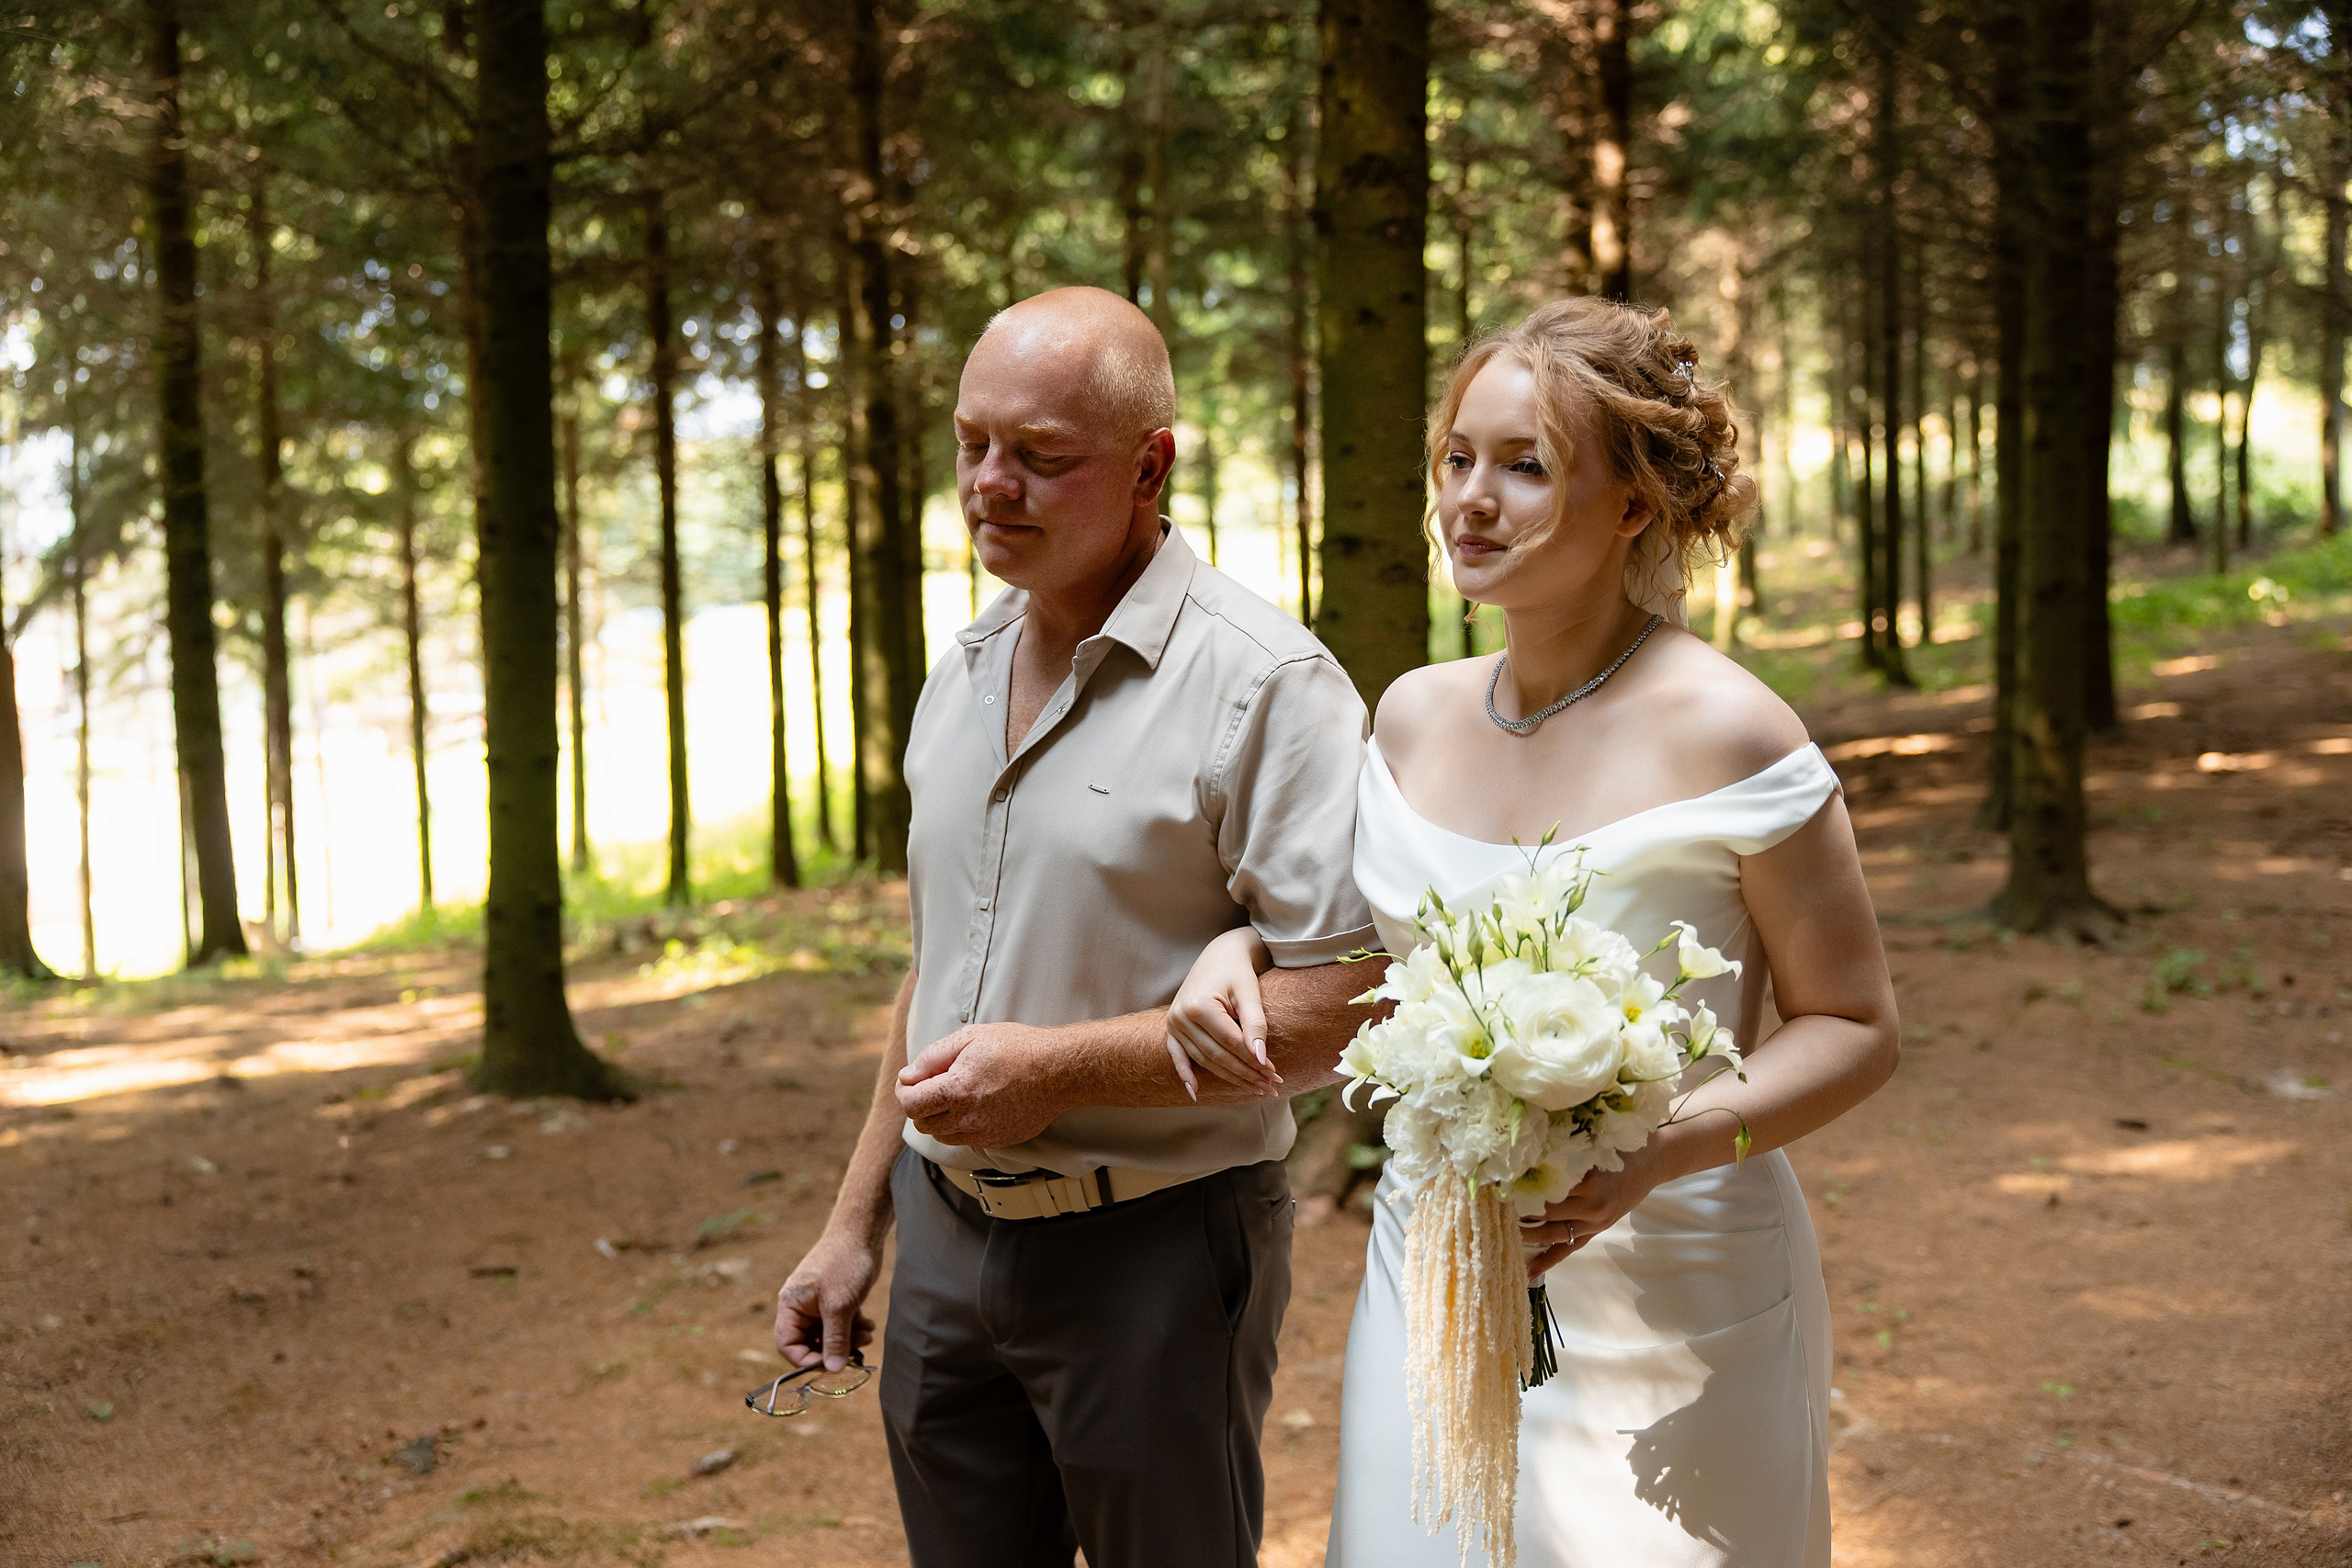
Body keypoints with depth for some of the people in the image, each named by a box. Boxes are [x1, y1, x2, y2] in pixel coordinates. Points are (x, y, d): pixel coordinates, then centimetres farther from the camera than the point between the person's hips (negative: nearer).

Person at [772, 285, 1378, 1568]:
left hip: (1153, 1248, -6)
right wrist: (856, 1221, 18)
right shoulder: (960, 675, 9)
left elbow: (1342, 1001, -19)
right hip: (945, 1236, 7)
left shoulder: (1266, 684, -15)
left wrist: (1057, 1068, -22)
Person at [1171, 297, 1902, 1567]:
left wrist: (1654, 1152, -24)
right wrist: (1243, 946, -4)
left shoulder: (1726, 735, -15)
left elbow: (1853, 1028, -9)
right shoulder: (1417, 714, 2)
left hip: (1664, 1309, -5)